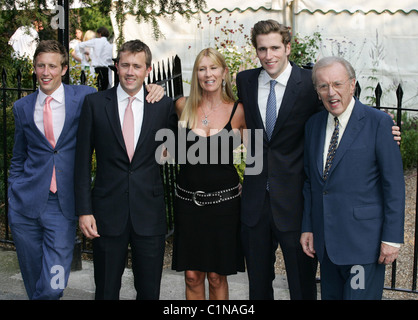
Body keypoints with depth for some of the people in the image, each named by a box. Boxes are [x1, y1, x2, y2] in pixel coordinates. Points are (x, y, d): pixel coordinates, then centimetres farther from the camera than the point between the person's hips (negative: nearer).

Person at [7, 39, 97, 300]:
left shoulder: (84, 96, 1)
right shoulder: (23, 107, 9)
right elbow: (19, 158, 16)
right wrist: (14, 196, 10)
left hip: (63, 206, -2)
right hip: (26, 204, 2)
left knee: (53, 287, -8)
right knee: (33, 281, 12)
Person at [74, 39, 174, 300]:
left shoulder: (164, 105, 2)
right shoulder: (95, 103, 1)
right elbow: (83, 160, 1)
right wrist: (84, 210, -3)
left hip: (149, 212, 1)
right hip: (108, 212, 0)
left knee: (150, 291, 9)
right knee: (106, 290, 10)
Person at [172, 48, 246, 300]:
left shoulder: (238, 111, -2)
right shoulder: (184, 106, 1)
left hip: (224, 200, -1)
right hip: (189, 200, 1)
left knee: (217, 276, 6)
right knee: (192, 275, 6)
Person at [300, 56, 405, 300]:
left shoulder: (378, 122, -9)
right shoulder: (314, 124, 9)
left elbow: (394, 185, -9)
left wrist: (392, 238, -11)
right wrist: (308, 226, 10)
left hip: (364, 240, -6)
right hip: (326, 240, 6)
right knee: (330, 295, 14)